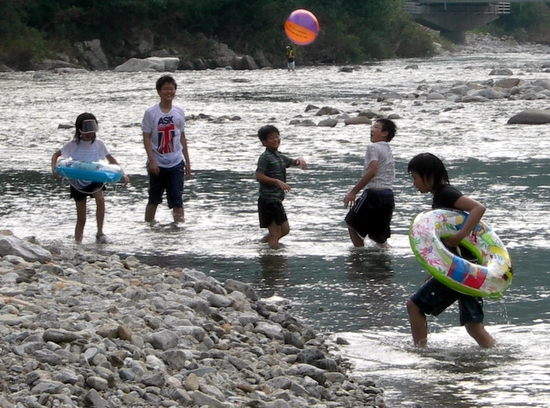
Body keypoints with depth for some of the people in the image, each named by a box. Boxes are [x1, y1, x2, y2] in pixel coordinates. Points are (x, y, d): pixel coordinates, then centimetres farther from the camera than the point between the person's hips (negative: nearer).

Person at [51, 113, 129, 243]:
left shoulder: (98, 144, -1)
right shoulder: (73, 145, -5)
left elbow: (110, 159, 11)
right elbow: (56, 155, 1)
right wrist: (54, 169, -17)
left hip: (94, 178, 0)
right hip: (78, 182, 0)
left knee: (100, 199, -32)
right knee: (81, 218, 4)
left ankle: (100, 233, -23)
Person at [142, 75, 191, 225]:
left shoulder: (179, 112, 5)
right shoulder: (151, 113, -5)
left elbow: (182, 137, 12)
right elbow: (146, 138, -6)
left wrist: (187, 161, 11)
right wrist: (152, 160, -14)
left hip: (176, 163, 2)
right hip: (157, 164, -2)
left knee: (177, 198, -5)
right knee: (154, 199, 10)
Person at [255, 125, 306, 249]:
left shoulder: (280, 157, 14)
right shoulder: (265, 157, -12)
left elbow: (292, 162, 31)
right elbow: (259, 177, -20)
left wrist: (299, 160, 7)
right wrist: (277, 181, -26)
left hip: (277, 200, 9)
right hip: (268, 200, -9)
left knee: (285, 230, 19)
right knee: (275, 234, -7)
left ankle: (260, 243, 30)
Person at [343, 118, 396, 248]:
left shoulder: (374, 147, -8)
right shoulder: (388, 150, 20)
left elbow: (371, 171, -20)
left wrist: (353, 192, -18)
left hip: (374, 193, -8)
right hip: (388, 194, 8)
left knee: (352, 223, 10)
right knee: (378, 234, 17)